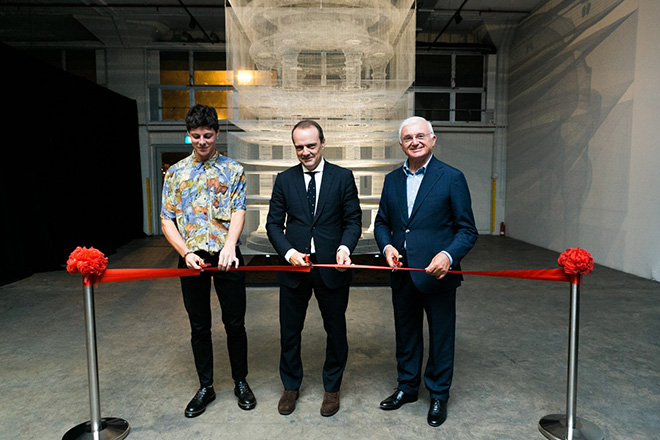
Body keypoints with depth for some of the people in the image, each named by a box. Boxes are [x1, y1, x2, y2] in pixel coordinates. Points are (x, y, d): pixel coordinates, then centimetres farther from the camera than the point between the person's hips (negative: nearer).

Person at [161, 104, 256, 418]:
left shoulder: (233, 170, 3)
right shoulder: (176, 172, 7)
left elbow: (238, 211, -8)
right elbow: (167, 219, 4)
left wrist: (230, 245, -27)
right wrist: (186, 252, -11)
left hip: (226, 257, -1)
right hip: (192, 259, 2)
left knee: (235, 324, 7)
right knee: (199, 327, 12)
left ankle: (241, 382, 28)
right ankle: (205, 387, 29)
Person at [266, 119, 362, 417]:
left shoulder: (343, 177, 0)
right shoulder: (284, 180, 4)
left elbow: (353, 220, -1)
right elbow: (274, 223, 3)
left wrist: (345, 247, -20)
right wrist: (288, 252, -13)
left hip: (332, 268, -1)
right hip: (294, 267, 2)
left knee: (336, 331, 13)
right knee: (290, 332, 14)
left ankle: (332, 387, 35)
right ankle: (290, 385, 37)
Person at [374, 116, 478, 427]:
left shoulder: (452, 178, -7)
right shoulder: (392, 179, 7)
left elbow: (467, 230, -7)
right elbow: (382, 222, 12)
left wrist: (448, 255, -24)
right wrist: (387, 246, -7)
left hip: (437, 273, -4)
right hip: (402, 273, 4)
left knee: (441, 337, 11)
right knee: (406, 334, 19)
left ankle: (438, 396, 32)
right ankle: (407, 387, 40)